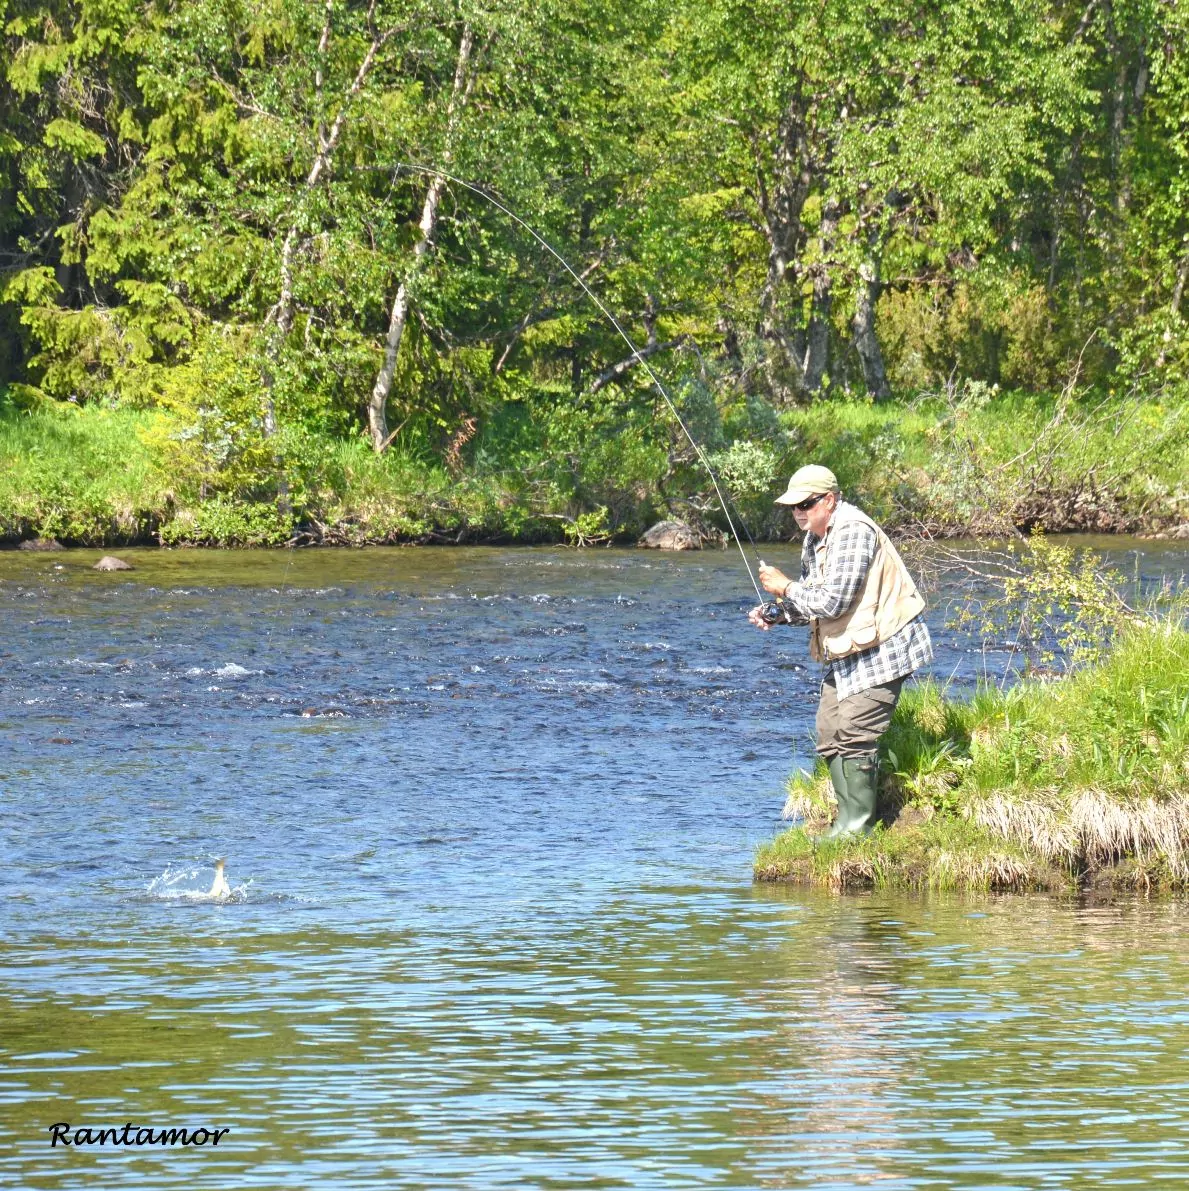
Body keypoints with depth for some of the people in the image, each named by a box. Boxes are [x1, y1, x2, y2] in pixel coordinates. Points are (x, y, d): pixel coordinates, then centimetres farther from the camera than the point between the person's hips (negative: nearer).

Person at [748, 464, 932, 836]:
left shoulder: (852, 532, -20)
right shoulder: (814, 539, 11)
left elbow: (832, 602, -26)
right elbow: (812, 604, 20)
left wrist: (785, 587, -13)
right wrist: (777, 614, 1)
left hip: (880, 648, -10)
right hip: (845, 653, 10)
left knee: (854, 735, -13)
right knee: (830, 735, 9)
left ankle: (855, 827, -8)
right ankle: (850, 823, 16)